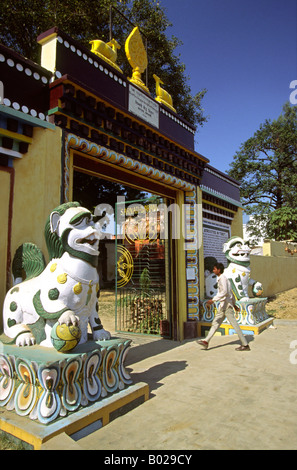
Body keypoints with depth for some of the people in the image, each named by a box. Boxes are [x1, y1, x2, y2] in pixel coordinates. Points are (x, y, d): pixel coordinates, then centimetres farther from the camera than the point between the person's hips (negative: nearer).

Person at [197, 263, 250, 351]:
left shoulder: (222, 278, -13)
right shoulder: (221, 278, 17)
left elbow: (225, 292, -26)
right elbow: (230, 292, 23)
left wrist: (213, 300, -27)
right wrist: (234, 304, 28)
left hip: (226, 304, -10)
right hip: (223, 305, 10)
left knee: (234, 324, -4)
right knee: (215, 323, 10)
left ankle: (245, 345, 4)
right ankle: (206, 341, 14)